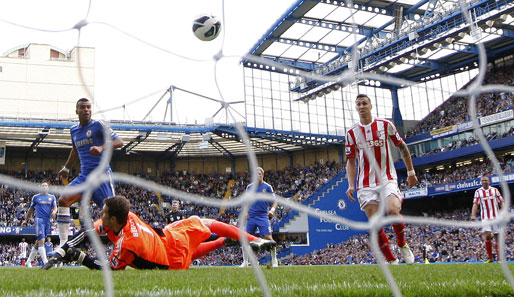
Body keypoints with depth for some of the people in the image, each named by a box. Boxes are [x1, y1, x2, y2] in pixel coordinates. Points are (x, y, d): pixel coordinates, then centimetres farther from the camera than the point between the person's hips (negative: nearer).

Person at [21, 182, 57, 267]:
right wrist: (26, 220, 21)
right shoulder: (36, 197, 8)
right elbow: (31, 209, 17)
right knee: (41, 241, -16)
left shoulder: (52, 197, 15)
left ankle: (28, 261, 22)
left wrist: (54, 211, -18)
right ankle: (45, 262, -21)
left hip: (48, 221, 4)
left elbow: (55, 207, 6)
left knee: (38, 242, 10)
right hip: (39, 220, -4)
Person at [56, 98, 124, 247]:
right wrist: (66, 168, 38)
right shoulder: (74, 130, 15)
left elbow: (119, 141, -12)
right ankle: (63, 245, -7)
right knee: (63, 200, -10)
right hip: (84, 175, 6)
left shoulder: (98, 125, -4)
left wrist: (101, 147, -28)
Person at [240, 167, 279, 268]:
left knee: (268, 238, -11)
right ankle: (245, 262, 12)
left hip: (263, 216, -3)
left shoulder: (267, 187, 1)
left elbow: (274, 200, 3)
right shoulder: (249, 187, 8)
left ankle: (274, 261, 3)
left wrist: (272, 209, -15)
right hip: (251, 217, 3)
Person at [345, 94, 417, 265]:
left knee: (392, 210, -26)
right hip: (366, 184, 2)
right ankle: (391, 261, 11)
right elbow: (351, 161, 9)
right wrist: (351, 185, -1)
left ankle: (402, 245, 2)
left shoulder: (385, 125, 3)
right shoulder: (352, 133, 6)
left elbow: (402, 147, 12)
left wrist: (410, 172, 11)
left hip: (387, 179, -2)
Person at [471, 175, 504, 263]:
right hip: (485, 217, -1)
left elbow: (501, 202, 7)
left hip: (496, 216, 1)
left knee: (497, 236, 0)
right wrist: (473, 215, -14)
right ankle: (490, 257, -2)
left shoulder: (494, 190, 6)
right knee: (487, 236, -13)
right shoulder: (478, 191, 5)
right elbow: (475, 204, -1)